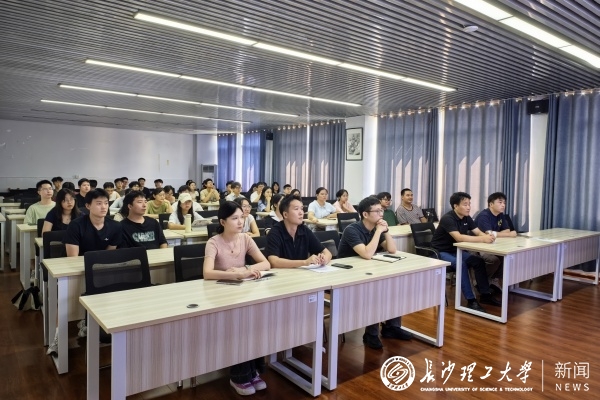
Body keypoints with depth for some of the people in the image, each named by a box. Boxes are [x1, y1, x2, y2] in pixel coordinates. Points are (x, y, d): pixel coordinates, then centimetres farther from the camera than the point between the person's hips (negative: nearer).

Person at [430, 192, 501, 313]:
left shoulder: (467, 218, 2)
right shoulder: (447, 218, -24)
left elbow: (479, 232, -2)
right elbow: (458, 237, -36)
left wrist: (487, 236, -27)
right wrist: (482, 239, -39)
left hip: (455, 250, 8)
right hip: (440, 252, -8)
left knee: (478, 261, -7)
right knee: (461, 264, -30)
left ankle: (485, 295, 3)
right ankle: (471, 300, -25)